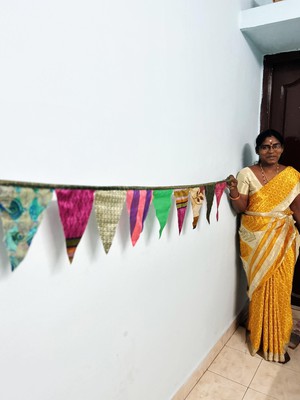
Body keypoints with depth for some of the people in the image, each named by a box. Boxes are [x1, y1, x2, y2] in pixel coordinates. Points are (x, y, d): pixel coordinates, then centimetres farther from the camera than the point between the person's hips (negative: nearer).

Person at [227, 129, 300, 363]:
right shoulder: (247, 174, -4)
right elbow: (241, 208, -6)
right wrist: (233, 191, -25)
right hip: (256, 238, -2)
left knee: (280, 288, 8)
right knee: (261, 285, 5)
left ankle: (277, 338, 31)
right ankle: (263, 337, 27)